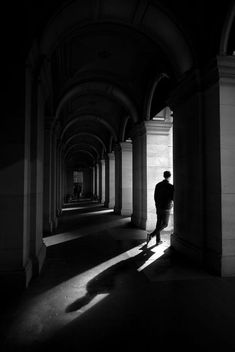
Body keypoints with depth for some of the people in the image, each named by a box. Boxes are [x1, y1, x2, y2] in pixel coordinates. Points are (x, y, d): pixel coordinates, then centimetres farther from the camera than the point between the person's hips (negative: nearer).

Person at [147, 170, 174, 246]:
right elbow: (173, 198, -15)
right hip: (166, 208, -5)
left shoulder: (158, 185, 3)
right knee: (164, 224, 5)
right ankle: (151, 235, -9)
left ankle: (158, 240, 20)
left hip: (158, 207, 6)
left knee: (159, 223, 14)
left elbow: (155, 197, 7)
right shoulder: (171, 186, -15)